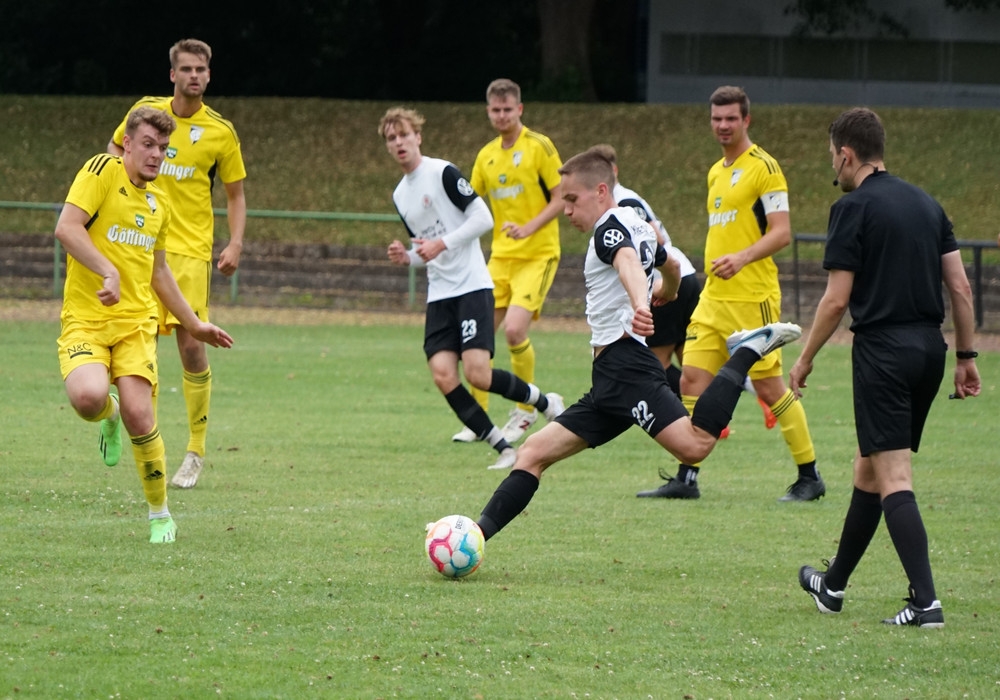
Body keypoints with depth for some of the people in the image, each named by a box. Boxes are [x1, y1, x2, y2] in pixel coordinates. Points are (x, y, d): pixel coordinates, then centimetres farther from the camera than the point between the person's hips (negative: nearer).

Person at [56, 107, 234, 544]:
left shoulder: (159, 203, 17)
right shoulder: (103, 172, -4)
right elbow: (66, 227, -18)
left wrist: (193, 324, 32)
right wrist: (108, 271, -28)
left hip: (135, 322, 4)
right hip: (85, 319, -4)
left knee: (138, 415, -16)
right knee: (88, 397, -31)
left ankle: (160, 514, 3)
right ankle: (109, 418, 9)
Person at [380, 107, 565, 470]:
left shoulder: (443, 173, -7)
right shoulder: (400, 195, 17)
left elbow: (483, 219, -12)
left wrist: (442, 244, -17)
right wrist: (407, 257, 5)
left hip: (472, 286, -7)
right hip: (439, 294, 7)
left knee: (477, 373, -17)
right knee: (442, 373, -11)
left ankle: (545, 403, 9)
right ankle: (503, 448, -3)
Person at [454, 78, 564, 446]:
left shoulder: (539, 146, -7)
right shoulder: (486, 156, 11)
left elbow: (561, 199, -8)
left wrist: (529, 228, -21)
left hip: (537, 254, -6)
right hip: (500, 256, 6)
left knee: (515, 329, -20)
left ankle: (526, 409, -1)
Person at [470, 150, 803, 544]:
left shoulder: (611, 226, -5)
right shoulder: (638, 226, 24)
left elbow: (628, 263, -28)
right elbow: (671, 266, 44)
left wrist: (640, 306, -49)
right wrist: (667, 293, 68)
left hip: (622, 364, -11)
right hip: (610, 379, 11)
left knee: (694, 445, -28)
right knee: (534, 454, 7)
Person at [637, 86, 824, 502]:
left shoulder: (763, 168, -8)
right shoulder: (716, 172, 17)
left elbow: (782, 232, -15)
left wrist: (742, 258, -28)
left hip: (752, 299, -8)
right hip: (713, 298, 8)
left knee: (769, 387, -4)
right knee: (692, 380, 0)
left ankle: (810, 477, 7)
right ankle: (686, 478, 3)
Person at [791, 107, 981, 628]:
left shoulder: (853, 209, -8)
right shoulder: (926, 204, 12)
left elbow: (836, 299, -10)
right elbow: (960, 287, 11)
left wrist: (805, 359, 1)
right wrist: (965, 356, 16)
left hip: (883, 347, -7)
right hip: (929, 346, 7)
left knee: (893, 478, -8)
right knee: (869, 468, 20)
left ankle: (925, 600, -18)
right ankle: (834, 584, 32)